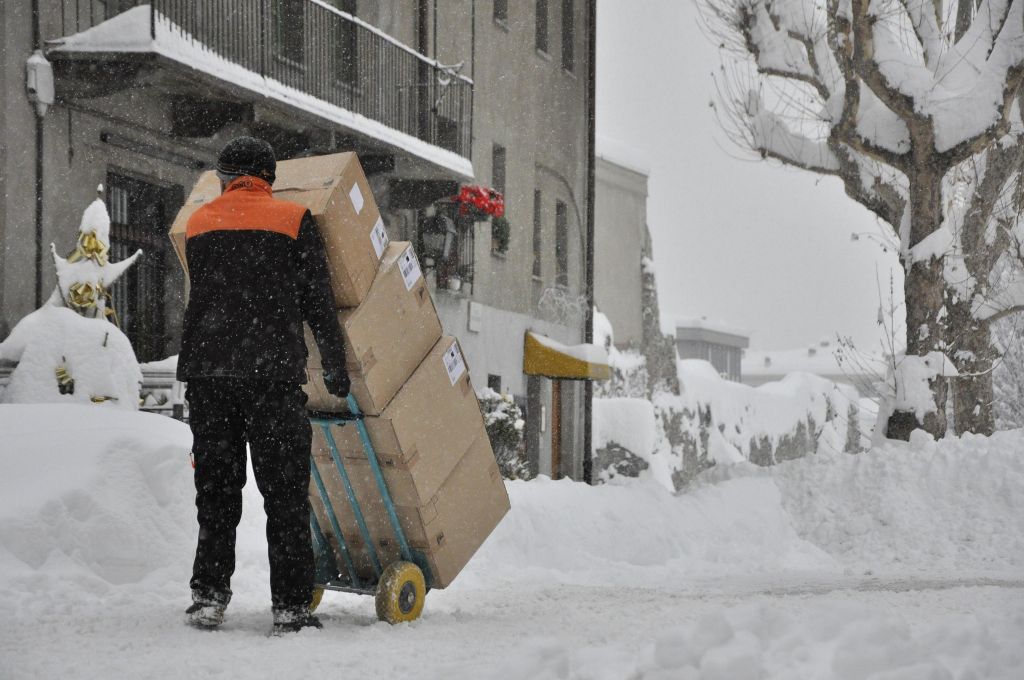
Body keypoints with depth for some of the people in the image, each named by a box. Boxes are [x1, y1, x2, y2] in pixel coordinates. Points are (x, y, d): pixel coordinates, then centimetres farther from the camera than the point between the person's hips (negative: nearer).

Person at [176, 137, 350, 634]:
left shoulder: (198, 224, 13)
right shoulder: (294, 220, 3)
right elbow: (318, 303, 2)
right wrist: (336, 369, 11)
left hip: (205, 371, 3)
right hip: (273, 371, -3)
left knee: (215, 489, 11)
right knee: (285, 492, 2)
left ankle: (208, 596, 7)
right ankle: (290, 606, -1)